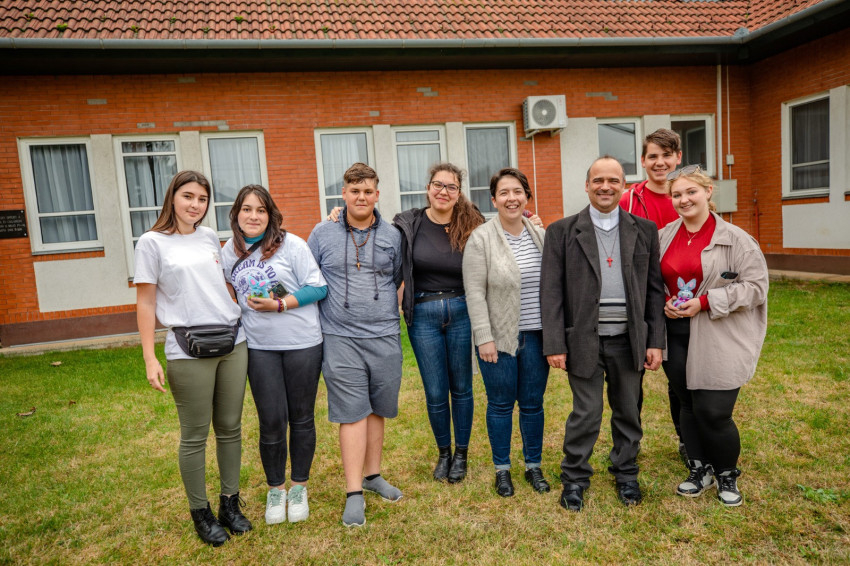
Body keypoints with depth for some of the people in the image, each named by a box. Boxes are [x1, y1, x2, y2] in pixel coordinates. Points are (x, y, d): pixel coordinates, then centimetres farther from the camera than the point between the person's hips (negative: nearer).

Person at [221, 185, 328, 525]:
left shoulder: (291, 244, -7)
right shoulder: (229, 252, 6)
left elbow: (318, 287, -9)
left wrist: (280, 304, -17)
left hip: (302, 343, -2)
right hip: (259, 347, 3)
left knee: (301, 418, 9)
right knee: (271, 421, 4)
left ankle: (299, 487, 28)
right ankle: (275, 489, 26)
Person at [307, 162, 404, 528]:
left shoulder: (392, 236, 6)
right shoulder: (323, 234, 4)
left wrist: (384, 309, 10)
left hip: (384, 337, 2)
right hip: (341, 338, -2)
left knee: (378, 410, 12)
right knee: (352, 414, -2)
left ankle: (372, 475, 30)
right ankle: (354, 494, 5)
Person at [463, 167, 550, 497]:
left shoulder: (541, 236, 6)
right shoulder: (481, 239, -7)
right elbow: (475, 293, -10)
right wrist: (484, 337, -15)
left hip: (536, 336, 4)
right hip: (499, 337, -3)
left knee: (533, 403, 13)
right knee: (501, 404, 9)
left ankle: (533, 466, 29)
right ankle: (502, 470, 25)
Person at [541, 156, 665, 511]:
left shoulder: (645, 230, 5)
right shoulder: (562, 231, -2)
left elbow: (655, 289, 5)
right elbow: (551, 291, -5)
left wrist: (655, 341, 1)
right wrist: (554, 344, -9)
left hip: (629, 339, 3)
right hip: (585, 340, -2)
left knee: (628, 412, 15)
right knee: (586, 414, 5)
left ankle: (626, 474, 36)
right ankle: (574, 479, 25)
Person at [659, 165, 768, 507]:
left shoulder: (735, 239, -6)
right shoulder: (664, 237, 6)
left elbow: (756, 285, -9)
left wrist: (706, 302, -17)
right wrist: (663, 304, -5)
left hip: (719, 339, -4)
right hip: (676, 335, 4)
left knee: (713, 412, -4)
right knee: (688, 405, 13)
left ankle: (727, 475, 24)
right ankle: (700, 470, 34)